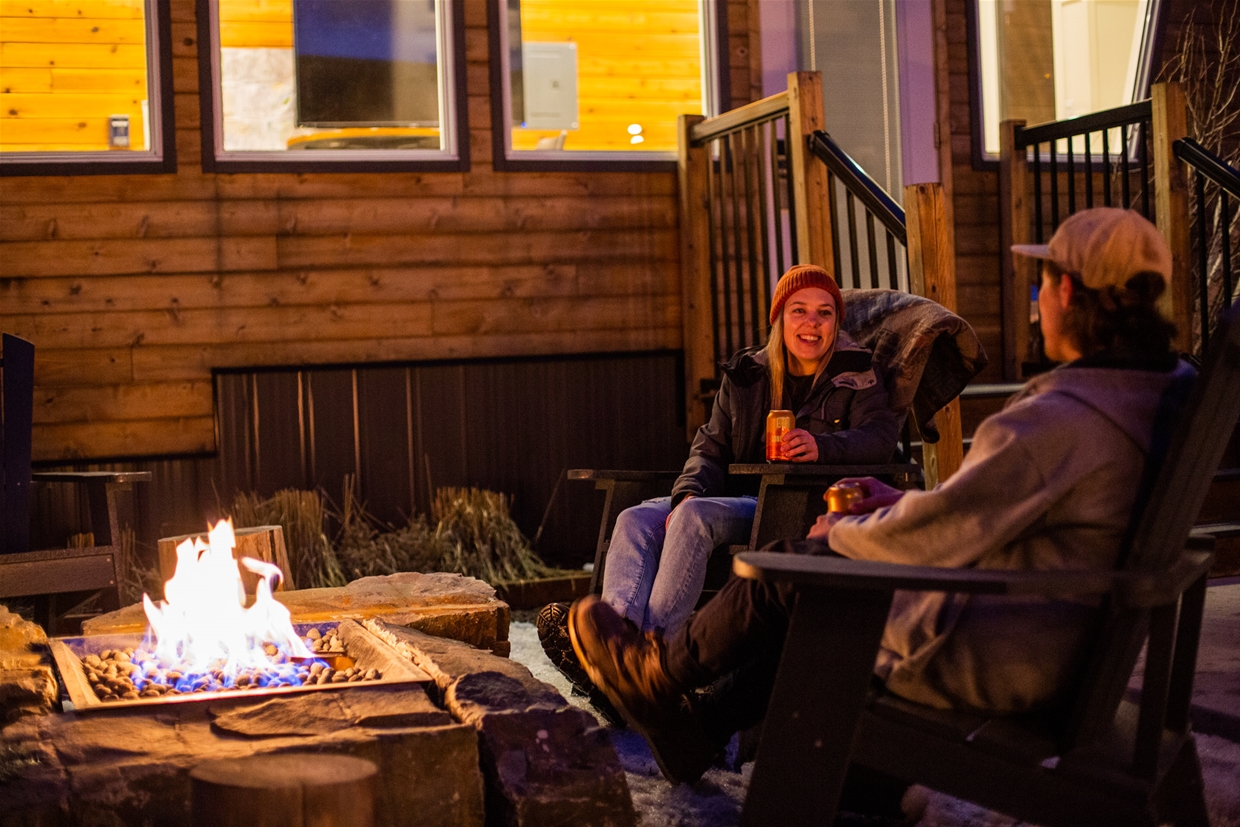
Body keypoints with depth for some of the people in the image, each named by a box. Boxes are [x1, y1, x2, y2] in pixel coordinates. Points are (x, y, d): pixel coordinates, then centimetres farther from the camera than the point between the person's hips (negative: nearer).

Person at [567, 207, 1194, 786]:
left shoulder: (1057, 422, -27)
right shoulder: (1154, 392, 4)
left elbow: (932, 535, -21)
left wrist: (840, 532, -1)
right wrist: (904, 502, 13)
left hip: (990, 663, -9)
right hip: (1059, 642, 9)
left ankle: (659, 674, 30)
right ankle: (699, 727, 32)